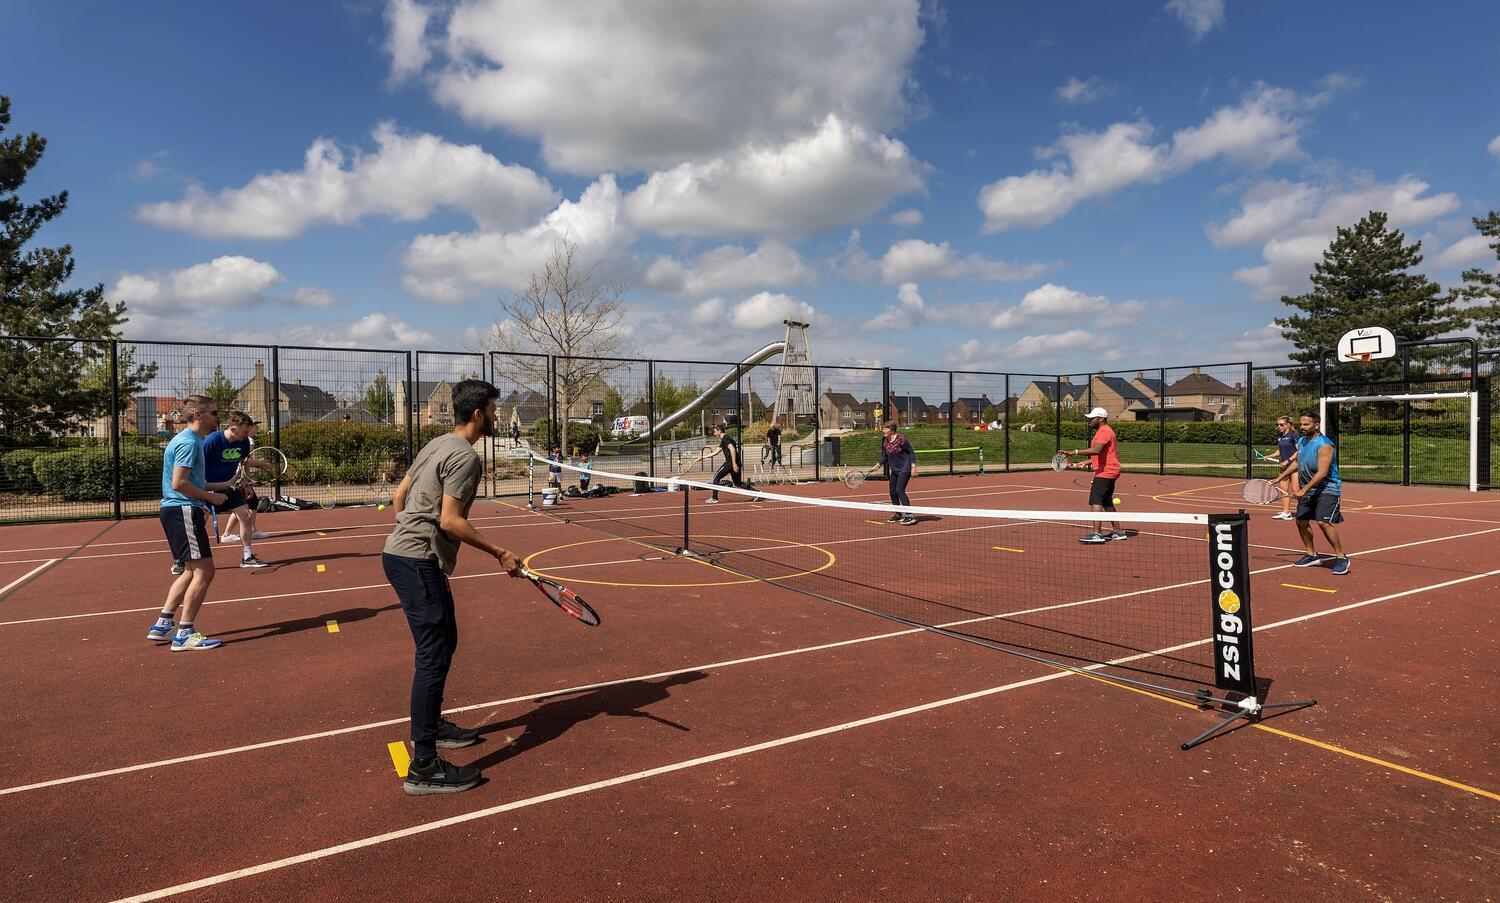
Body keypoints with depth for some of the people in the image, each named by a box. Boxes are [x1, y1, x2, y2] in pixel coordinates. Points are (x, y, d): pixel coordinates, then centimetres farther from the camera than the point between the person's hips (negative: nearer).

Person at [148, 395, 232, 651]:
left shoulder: (191, 440, 18)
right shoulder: (189, 442, -14)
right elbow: (179, 484, -21)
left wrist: (220, 486, 16)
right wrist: (210, 497, -13)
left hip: (178, 511, 11)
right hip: (183, 511, -11)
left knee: (193, 571, 18)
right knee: (203, 572, -9)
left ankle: (162, 626, 22)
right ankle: (184, 634, -4)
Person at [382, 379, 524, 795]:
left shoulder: (437, 445, 14)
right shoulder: (465, 457, -16)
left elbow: (399, 495, 20)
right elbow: (450, 521, -21)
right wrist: (499, 553, -15)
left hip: (402, 553, 10)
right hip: (416, 562, -10)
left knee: (444, 642, 21)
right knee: (435, 655, -8)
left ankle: (431, 726, 36)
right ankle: (424, 768, -5)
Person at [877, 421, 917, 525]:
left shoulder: (901, 439, -18)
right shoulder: (885, 442, 3)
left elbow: (911, 452, -11)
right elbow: (885, 456, 15)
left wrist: (913, 466, -15)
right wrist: (878, 464, 3)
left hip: (905, 469, -8)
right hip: (894, 470, 8)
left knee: (899, 490, -17)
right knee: (892, 492, 8)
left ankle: (909, 515, -12)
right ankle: (898, 515, 22)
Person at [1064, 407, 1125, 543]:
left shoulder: (1104, 431, -14)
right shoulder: (1104, 431, 20)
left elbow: (1096, 450, -32)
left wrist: (1075, 452, -37)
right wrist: (1087, 462, 21)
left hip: (1105, 472, -11)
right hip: (1109, 471, 11)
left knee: (1095, 501, -15)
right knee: (1107, 502, 16)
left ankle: (1097, 534, -21)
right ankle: (1118, 532, 22)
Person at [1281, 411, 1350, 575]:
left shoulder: (1325, 445, -20)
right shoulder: (1301, 442, 7)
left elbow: (1322, 473, -26)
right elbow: (1296, 462, 23)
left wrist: (1303, 490, -30)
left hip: (1327, 489, -9)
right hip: (1307, 490, 9)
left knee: (1324, 522, -20)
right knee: (1301, 521, 10)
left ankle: (1341, 558, -7)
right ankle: (1312, 555, 25)